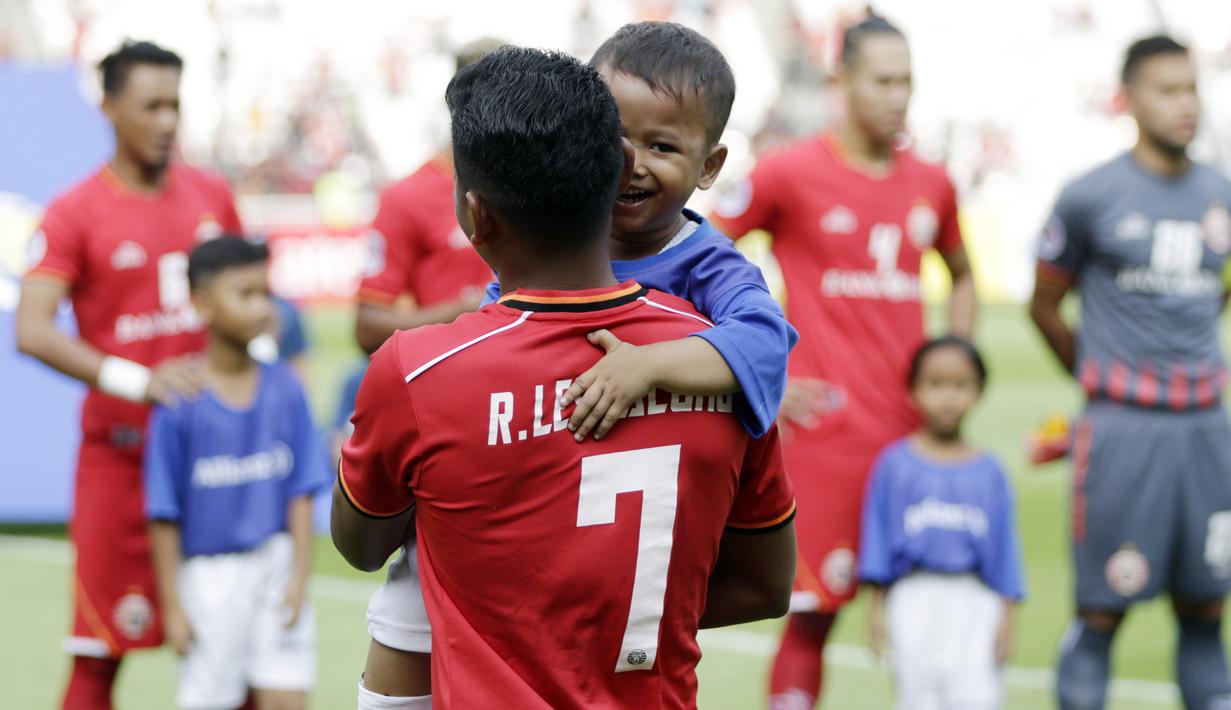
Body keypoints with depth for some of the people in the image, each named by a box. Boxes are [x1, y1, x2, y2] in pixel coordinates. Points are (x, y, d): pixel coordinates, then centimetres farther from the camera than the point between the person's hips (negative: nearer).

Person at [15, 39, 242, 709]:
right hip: (120, 451, -4)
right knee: (99, 652, -3)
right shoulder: (75, 213, -6)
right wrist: (135, 381, -27)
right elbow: (32, 332, -17)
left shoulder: (211, 196, 8)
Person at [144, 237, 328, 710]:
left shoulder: (284, 388, 0)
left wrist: (299, 575, -3)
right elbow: (165, 513, -6)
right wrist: (171, 604, -5)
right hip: (208, 572, -3)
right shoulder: (181, 401, -11)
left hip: (276, 564, 3)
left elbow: (300, 493, 3)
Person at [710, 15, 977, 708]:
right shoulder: (790, 172, -4)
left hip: (913, 435, 5)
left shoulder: (931, 184, 11)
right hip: (826, 434, -5)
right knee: (813, 613, -4)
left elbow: (962, 278, 28)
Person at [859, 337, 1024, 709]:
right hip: (915, 595, -1)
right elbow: (878, 534, 5)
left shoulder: (988, 472, 7)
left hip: (975, 598, 1)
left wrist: (1007, 615, 6)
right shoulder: (895, 465, 3)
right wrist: (876, 608, 1)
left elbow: (1004, 543, 10)